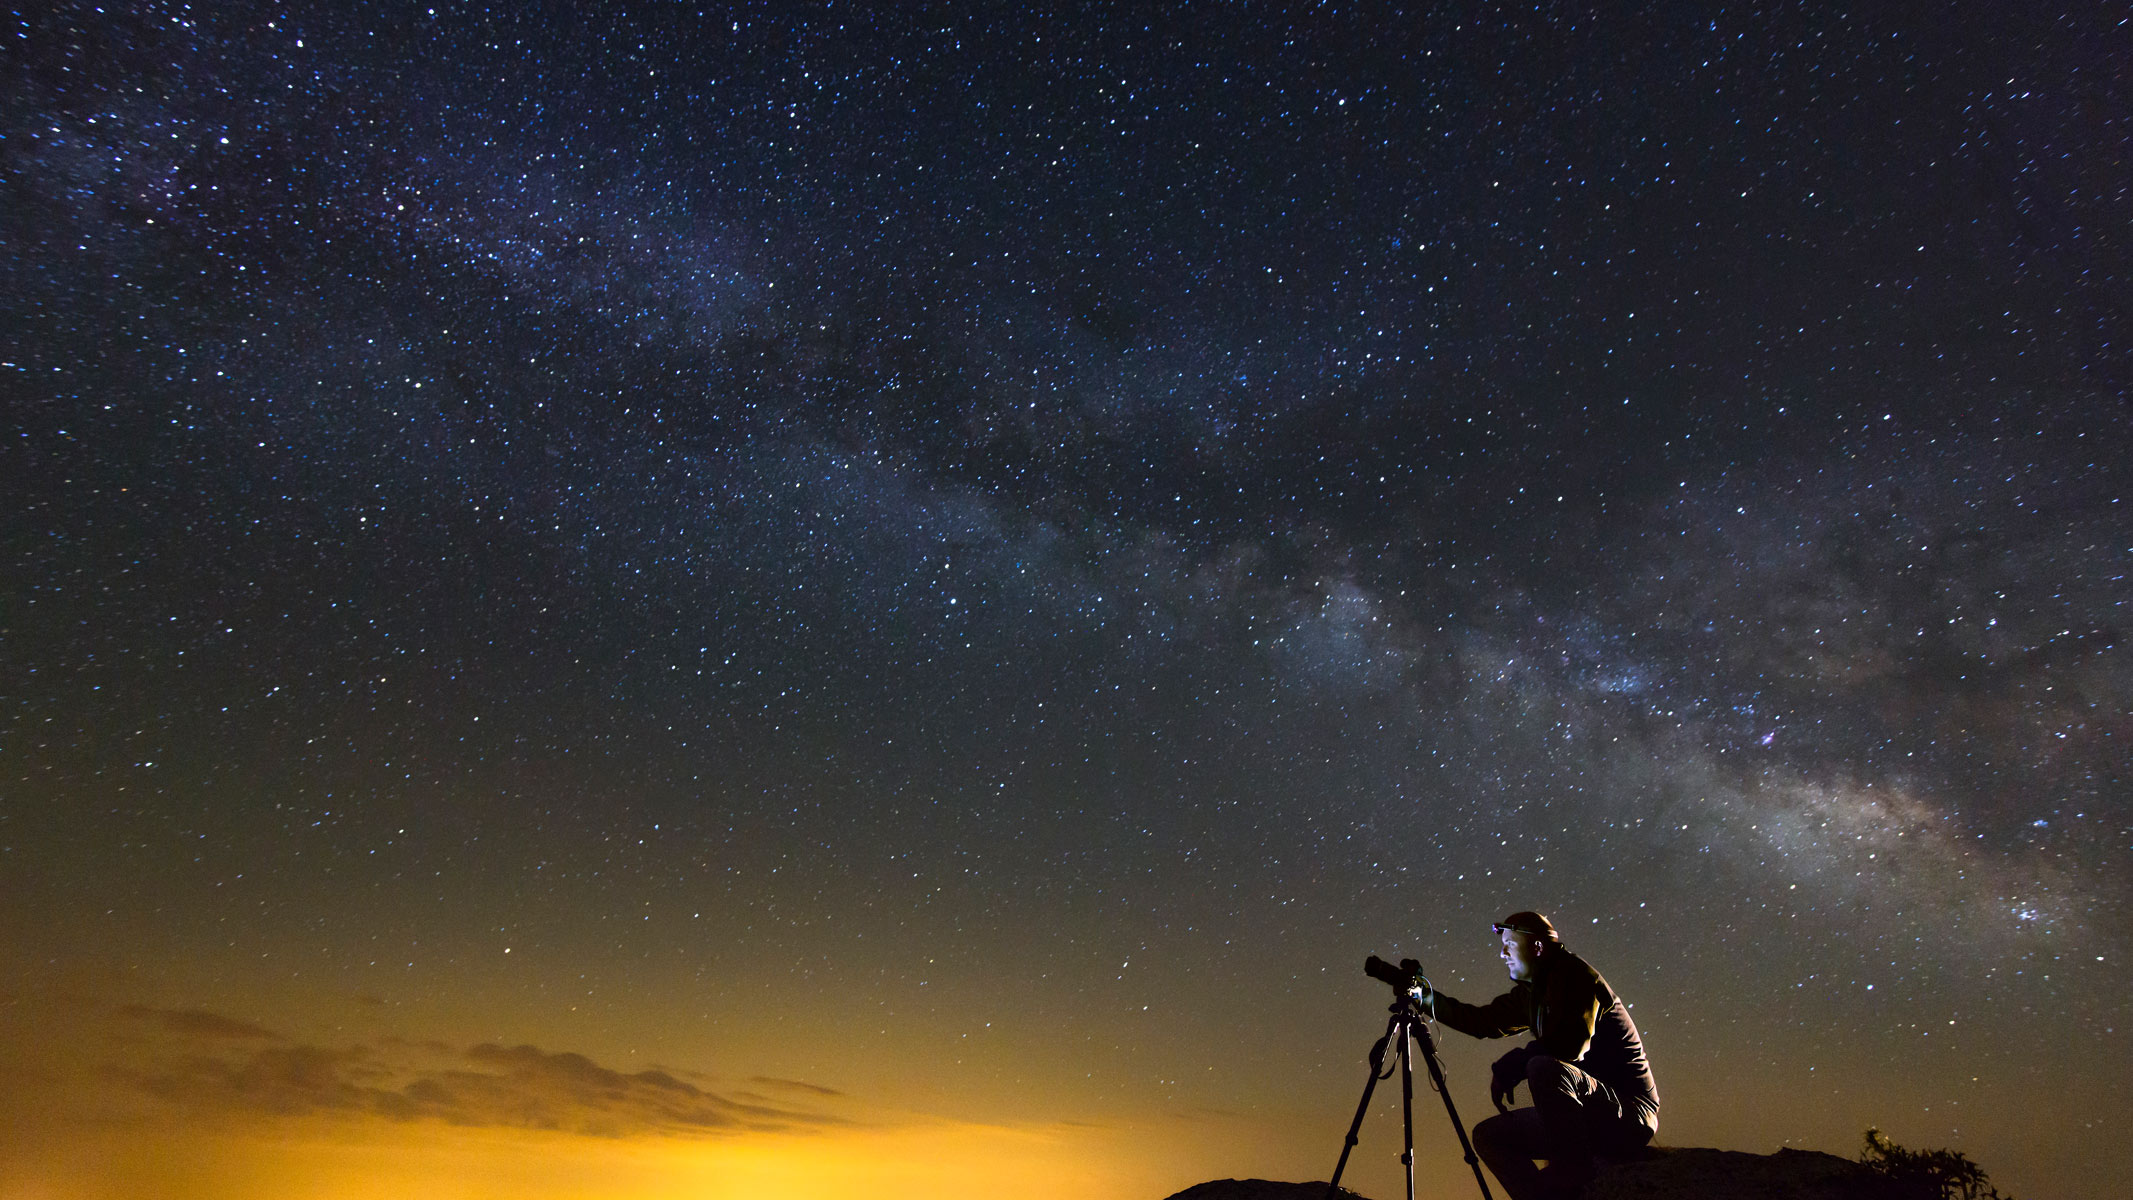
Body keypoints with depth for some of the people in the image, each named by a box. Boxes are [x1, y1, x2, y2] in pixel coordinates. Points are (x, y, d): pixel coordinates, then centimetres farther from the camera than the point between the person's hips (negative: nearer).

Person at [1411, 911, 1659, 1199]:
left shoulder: (1577, 976, -17)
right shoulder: (1531, 991, 9)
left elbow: (1569, 1045, -30)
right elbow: (1486, 1021, 14)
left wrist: (1507, 1067, -19)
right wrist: (1427, 997, 7)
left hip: (1630, 1113, -8)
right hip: (1590, 1116, 9)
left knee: (1544, 1068, -34)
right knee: (1488, 1135, 3)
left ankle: (1572, 1172, -18)